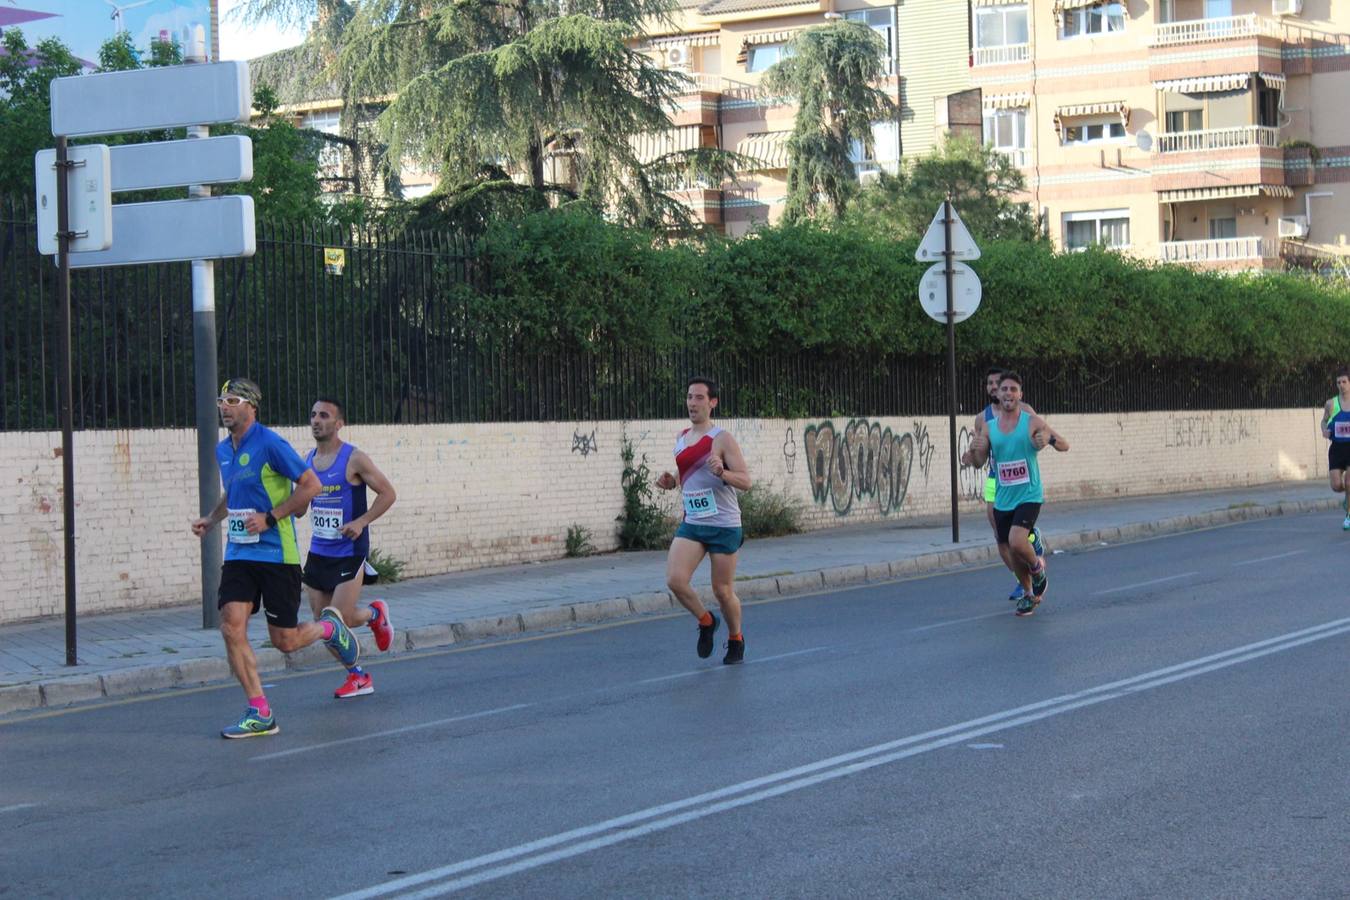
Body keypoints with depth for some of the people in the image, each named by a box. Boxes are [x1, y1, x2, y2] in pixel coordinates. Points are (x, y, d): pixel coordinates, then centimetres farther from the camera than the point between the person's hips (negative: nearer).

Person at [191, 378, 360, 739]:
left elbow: (311, 485, -14)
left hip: (277, 554, -6)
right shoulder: (223, 450, 11)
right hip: (239, 555, 7)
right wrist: (211, 519, 11)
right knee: (232, 628, -10)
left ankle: (330, 628, 33)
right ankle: (260, 714, -4)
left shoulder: (270, 444, -13)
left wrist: (270, 518, -17)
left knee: (285, 641, -1)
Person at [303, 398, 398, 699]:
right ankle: (358, 677, 19)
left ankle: (376, 613, 22)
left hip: (349, 552, -6)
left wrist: (361, 522, -19)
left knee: (338, 620, -11)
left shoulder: (354, 459, -11)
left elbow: (388, 494, -9)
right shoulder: (307, 461, 8)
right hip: (318, 552, 6)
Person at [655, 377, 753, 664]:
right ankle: (705, 621, 13)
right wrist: (671, 482, 2)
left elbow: (745, 481, -13)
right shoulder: (680, 439, 9)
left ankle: (735, 639, 31)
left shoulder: (722, 439, -10)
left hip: (724, 526, -5)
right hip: (691, 524, 5)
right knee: (675, 580, -14)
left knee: (723, 591, 4)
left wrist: (721, 471, -32)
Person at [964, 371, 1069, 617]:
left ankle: (1037, 568, 7)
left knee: (1017, 542, -26)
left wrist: (1050, 439, -25)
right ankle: (1029, 593, 33)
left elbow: (1065, 446, -3)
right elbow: (979, 463, 8)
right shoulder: (989, 427, 6)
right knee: (1008, 555, 9)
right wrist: (974, 451, -14)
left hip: (1029, 496, -5)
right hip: (1002, 500, 5)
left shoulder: (1032, 423, -5)